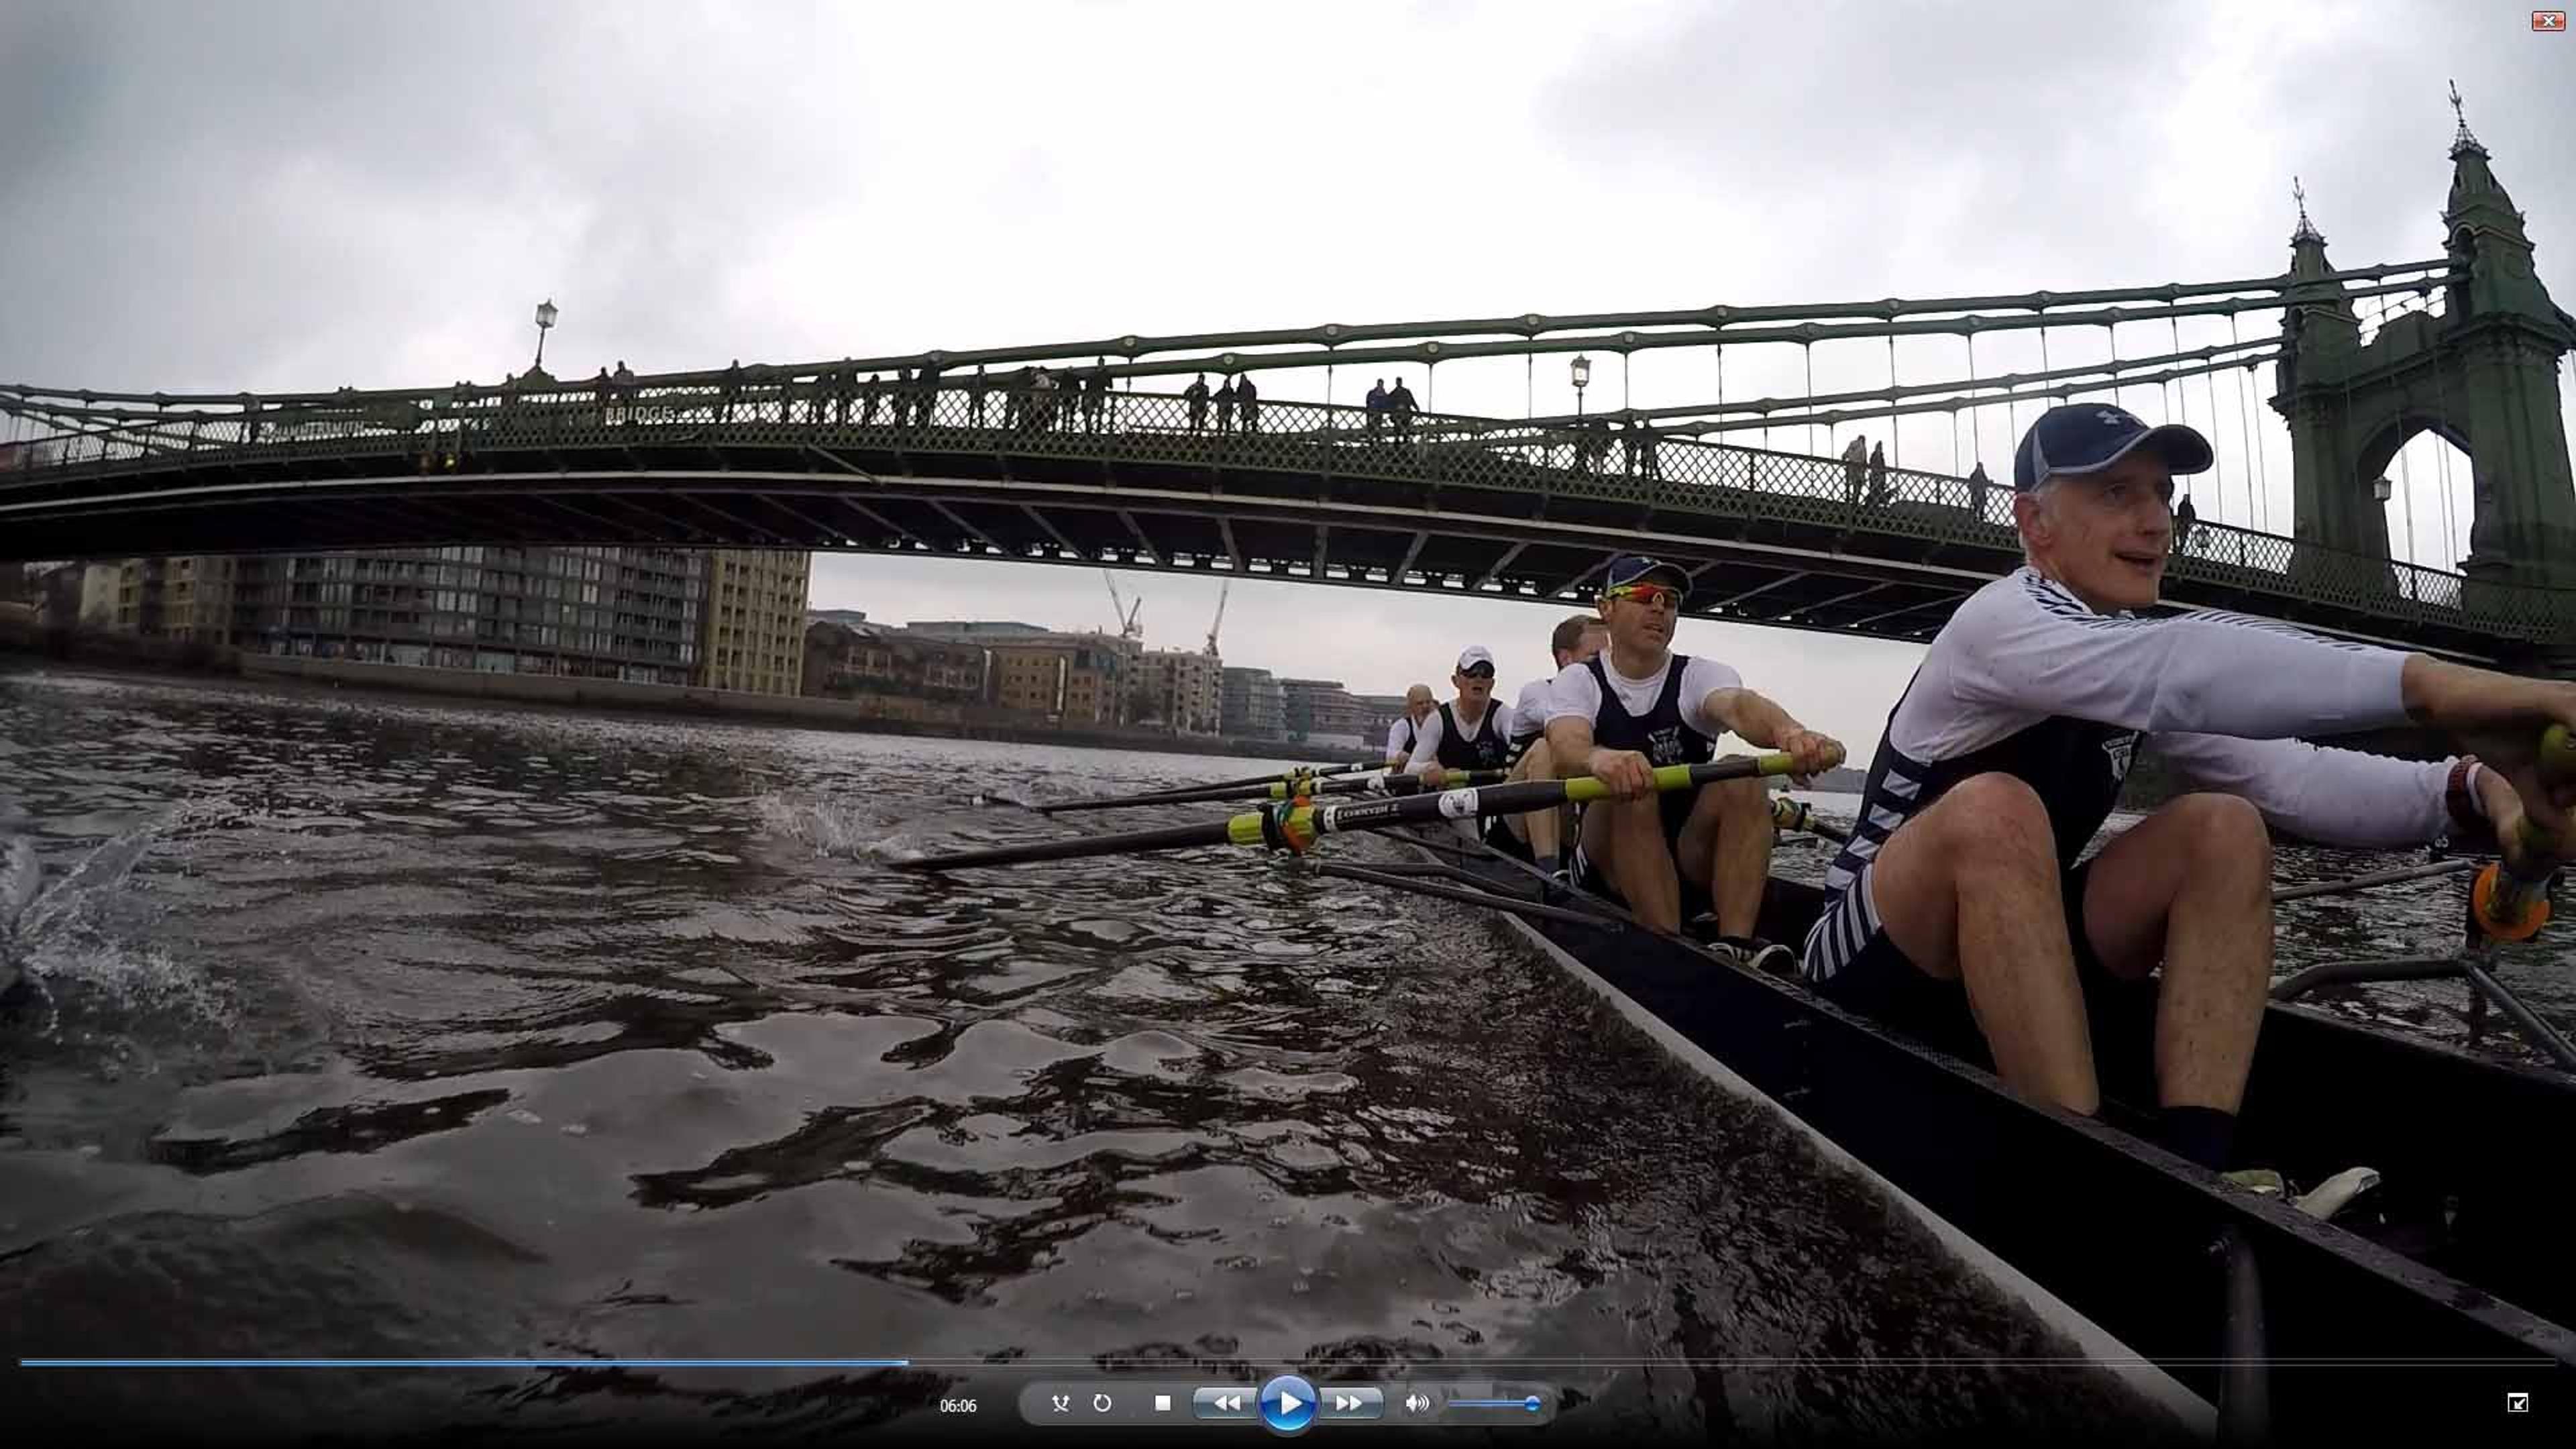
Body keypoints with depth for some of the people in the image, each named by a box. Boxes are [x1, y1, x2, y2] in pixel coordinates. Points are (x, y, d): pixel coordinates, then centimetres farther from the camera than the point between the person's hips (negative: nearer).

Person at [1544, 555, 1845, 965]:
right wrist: (1598, 758, -51)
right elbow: (1566, 747, -25)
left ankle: (1735, 944, -32)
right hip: (1608, 858, -2)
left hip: (1694, 856, 2)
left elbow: (1740, 705, -25)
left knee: (1740, 779, -25)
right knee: (1631, 791, -31)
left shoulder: (1700, 675, 0)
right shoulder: (1578, 681, -1)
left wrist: (1788, 731, -51)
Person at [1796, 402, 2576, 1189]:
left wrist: (2461, 788, -20)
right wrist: (2425, 682, -45)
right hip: (1877, 966, -8)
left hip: (2015, 959, 8)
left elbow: (2286, 777, -3)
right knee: (1995, 811, -35)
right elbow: (2180, 666, -39)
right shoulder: (2002, 621, -18)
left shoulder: (2141, 656, 8)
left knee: (2224, 829, -9)